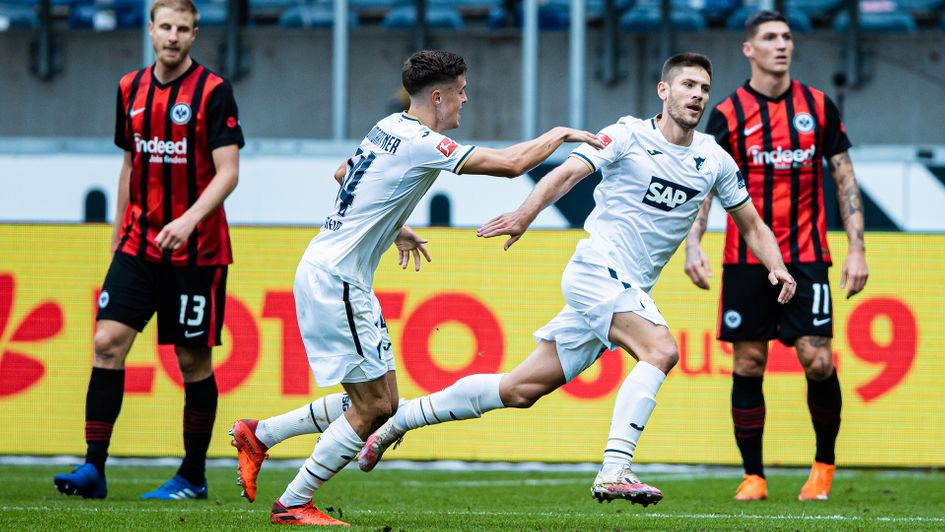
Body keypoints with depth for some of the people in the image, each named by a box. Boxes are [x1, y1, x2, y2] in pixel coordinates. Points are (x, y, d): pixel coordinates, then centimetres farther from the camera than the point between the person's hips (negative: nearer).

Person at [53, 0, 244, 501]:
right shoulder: (131, 89, 9)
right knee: (108, 340, -9)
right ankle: (94, 467, -9)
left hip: (196, 248, -4)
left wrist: (189, 220, -27)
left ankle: (193, 477, 12)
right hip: (139, 242, 4)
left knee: (193, 359, 1)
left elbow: (227, 172, -13)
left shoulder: (213, 91, -7)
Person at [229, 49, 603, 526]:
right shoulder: (420, 143, -18)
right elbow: (510, 163, -20)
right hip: (333, 280, -10)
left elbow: (343, 174, 30)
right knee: (373, 406, -6)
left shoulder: (389, 129, 12)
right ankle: (292, 505, 1)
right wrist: (559, 134, -4)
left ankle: (258, 434, 18)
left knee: (380, 403, 11)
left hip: (340, 280, 10)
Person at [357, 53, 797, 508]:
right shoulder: (628, 136, -6)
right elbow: (567, 173, -17)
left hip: (630, 291, 6)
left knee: (521, 390, 6)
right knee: (661, 351, -29)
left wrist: (776, 266, -1)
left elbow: (752, 225, 18)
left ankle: (401, 418, 18)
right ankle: (613, 472, -31)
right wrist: (524, 216, -34)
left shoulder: (715, 160, 10)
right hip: (596, 269, -6)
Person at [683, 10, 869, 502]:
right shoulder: (728, 114, 0)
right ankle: (753, 476, 9)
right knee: (747, 365, 0)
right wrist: (692, 244, -16)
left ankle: (824, 463, 11)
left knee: (818, 361, -9)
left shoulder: (818, 106, 5)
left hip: (806, 257, 0)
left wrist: (856, 248, 1)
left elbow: (844, 178, 8)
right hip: (745, 259, 0)